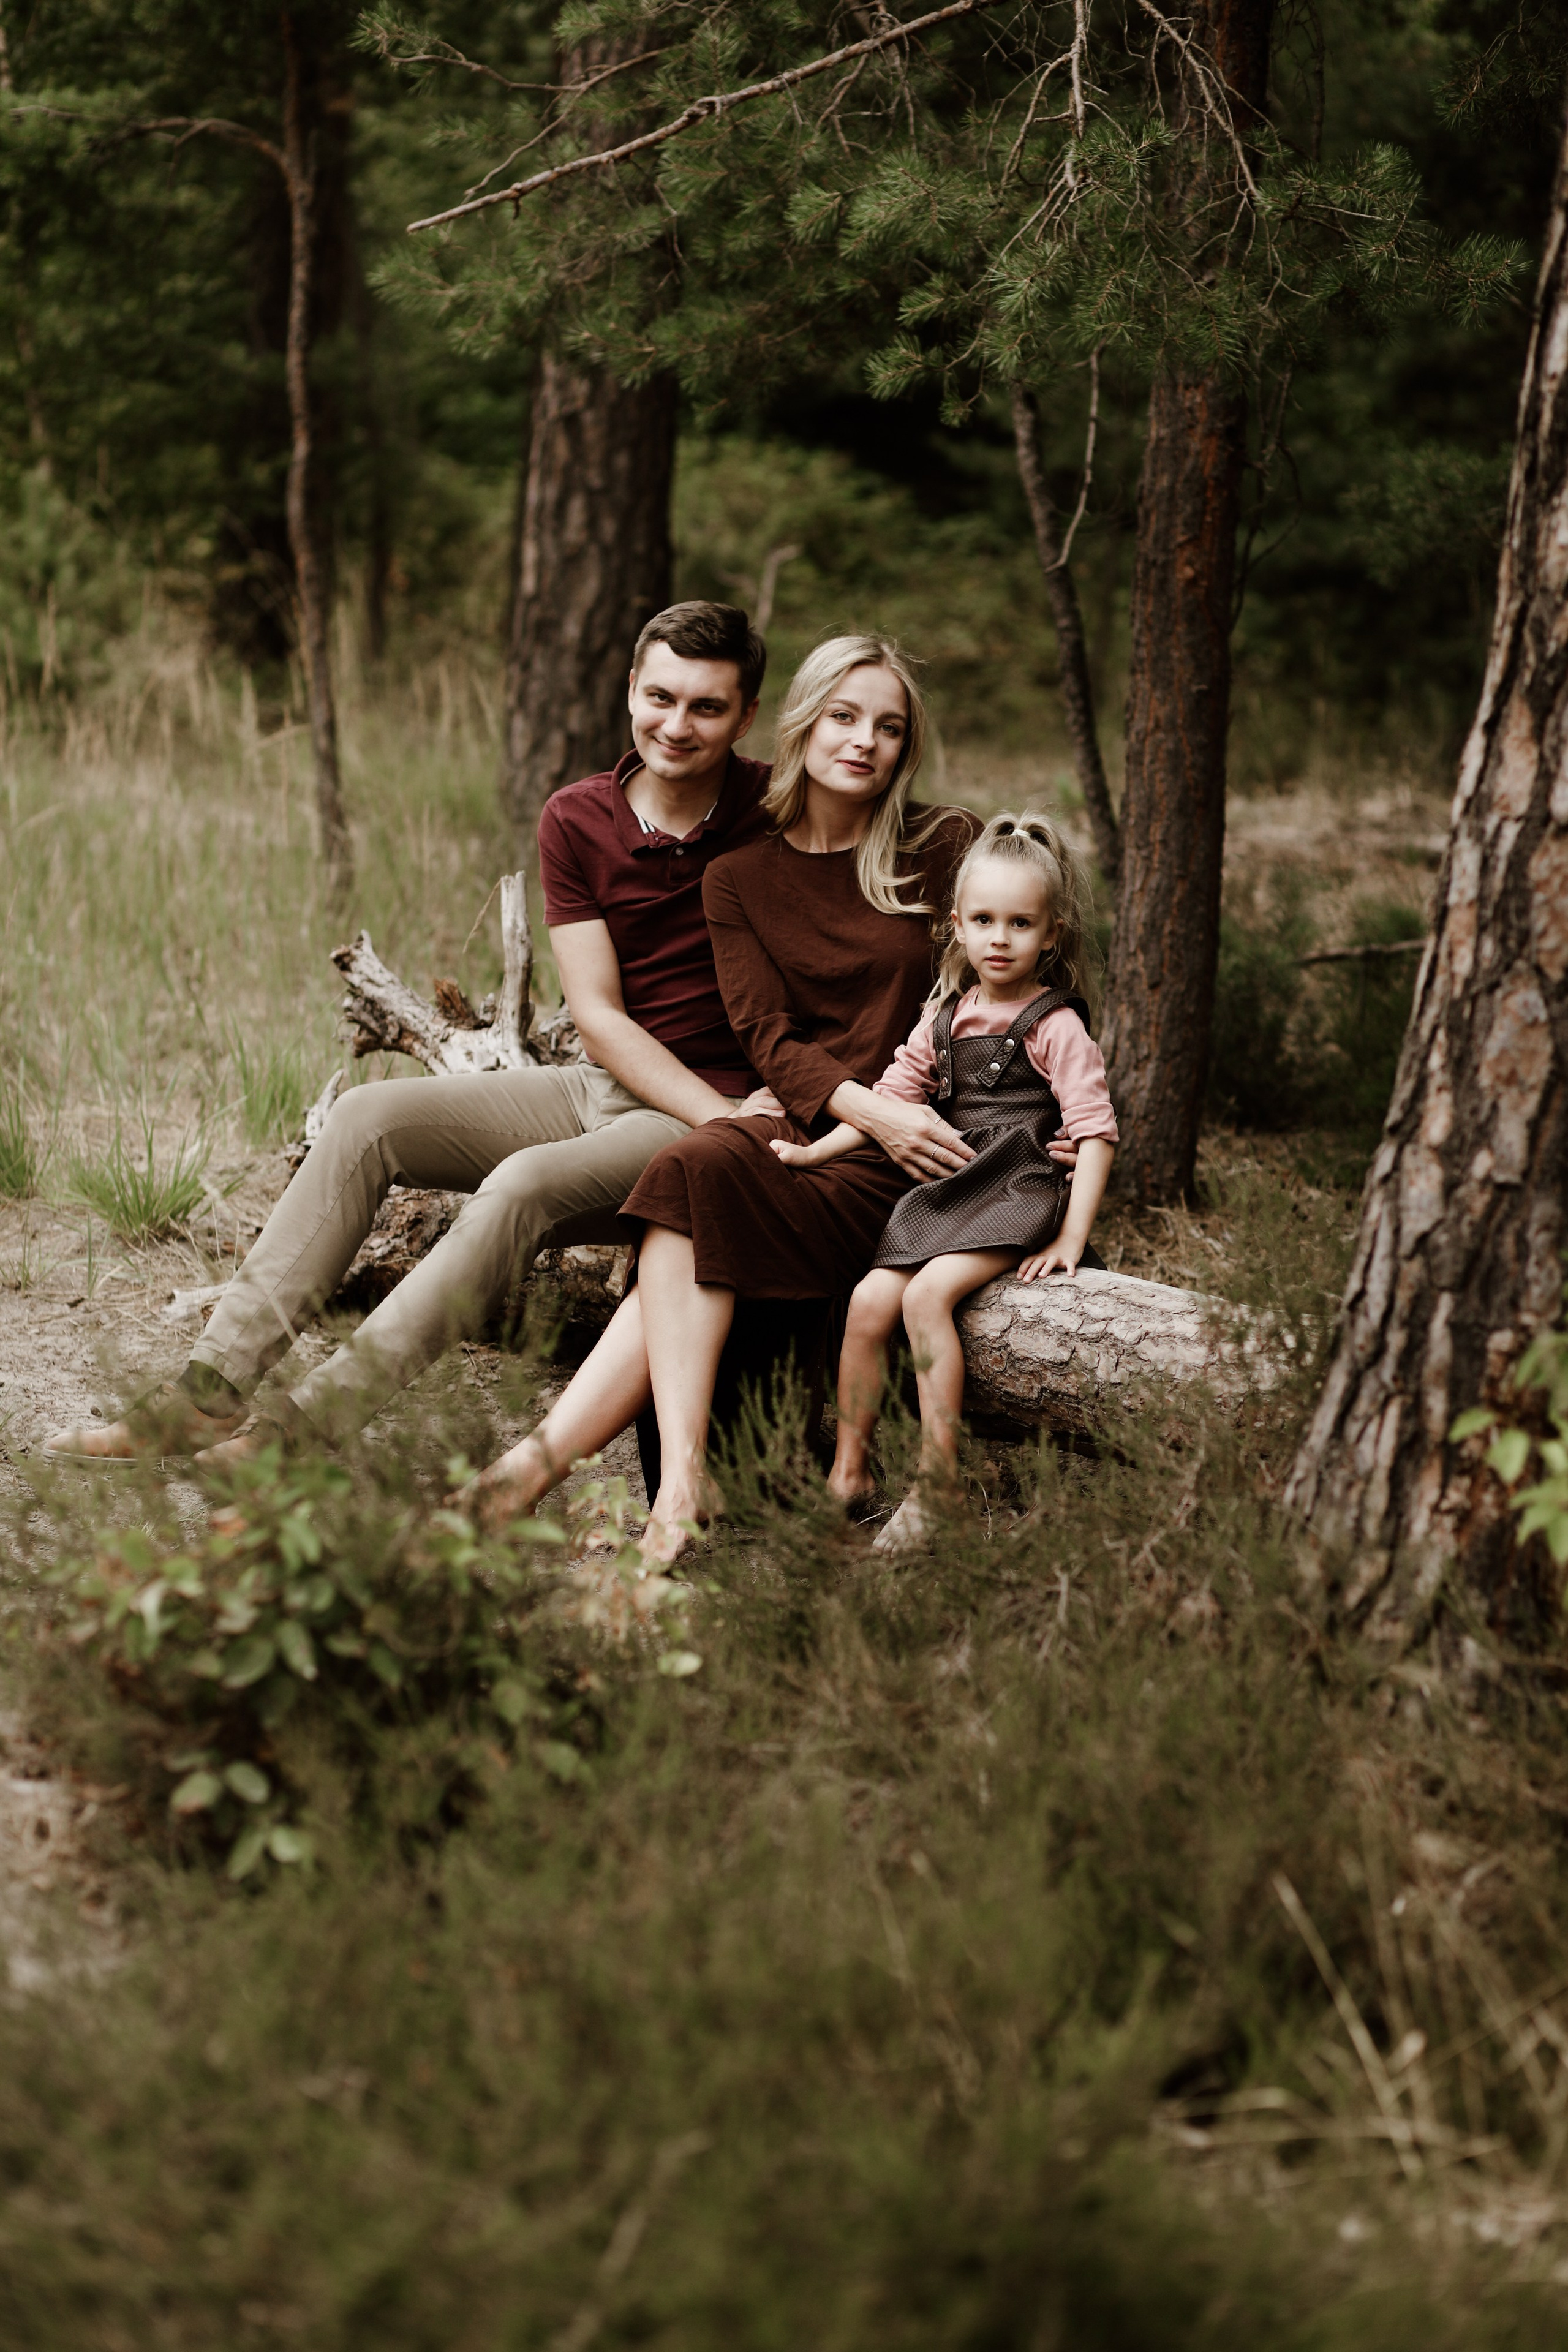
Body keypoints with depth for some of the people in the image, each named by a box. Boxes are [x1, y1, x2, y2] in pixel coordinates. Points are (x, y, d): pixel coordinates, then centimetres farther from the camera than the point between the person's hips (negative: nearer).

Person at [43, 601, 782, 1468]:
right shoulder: (576, 820, 4)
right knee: (369, 1118, -14)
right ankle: (212, 1391, -18)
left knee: (526, 1184, -33)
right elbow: (599, 1015, -3)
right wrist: (719, 1120, -17)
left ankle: (311, 1428, -32)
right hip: (597, 1083, 5)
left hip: (721, 1112, -5)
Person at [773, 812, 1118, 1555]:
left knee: (928, 1292, -28)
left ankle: (937, 1479, -25)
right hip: (944, 1194, 6)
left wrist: (1071, 1239, -14)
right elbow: (892, 1096, 20)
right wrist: (816, 1151, 10)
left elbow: (1095, 1131, -8)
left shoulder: (1055, 1025, -4)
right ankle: (849, 1473, -4)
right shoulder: (944, 1017, 14)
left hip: (1019, 1194, -6)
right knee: (869, 1301, -13)